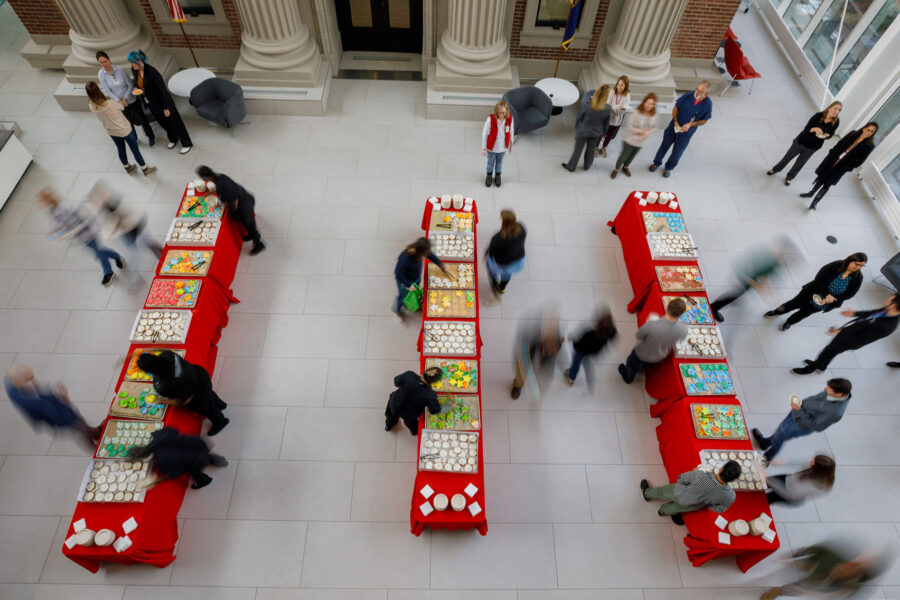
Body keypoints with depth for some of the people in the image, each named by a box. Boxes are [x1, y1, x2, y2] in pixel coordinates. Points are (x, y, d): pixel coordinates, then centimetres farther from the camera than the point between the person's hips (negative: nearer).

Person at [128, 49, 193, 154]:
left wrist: (166, 107, -19)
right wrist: (135, 88, -9)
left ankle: (187, 144, 25)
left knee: (174, 122, 8)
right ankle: (173, 139, 47)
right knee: (163, 123, 23)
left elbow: (162, 89, -23)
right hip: (152, 104, 7)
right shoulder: (134, 70, -7)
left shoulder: (152, 72, -30)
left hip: (162, 101, -7)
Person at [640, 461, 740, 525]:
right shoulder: (730, 496, -35)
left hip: (678, 494, -2)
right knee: (677, 507, 37)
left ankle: (647, 494, 62)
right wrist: (707, 503, 6)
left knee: (663, 492, 32)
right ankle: (663, 511, 65)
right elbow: (720, 509, -13)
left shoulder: (699, 476, -44)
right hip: (693, 507, 2)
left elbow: (681, 479, -22)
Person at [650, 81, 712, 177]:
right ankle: (657, 162, 41)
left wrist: (691, 124, -23)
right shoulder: (688, 95, -19)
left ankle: (668, 168, 38)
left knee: (677, 152, 14)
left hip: (686, 132, -1)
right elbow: (676, 108, -6)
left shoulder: (707, 104, -20)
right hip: (674, 126, 1)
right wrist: (675, 121, -18)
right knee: (665, 145, 18)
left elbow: (704, 120, -8)